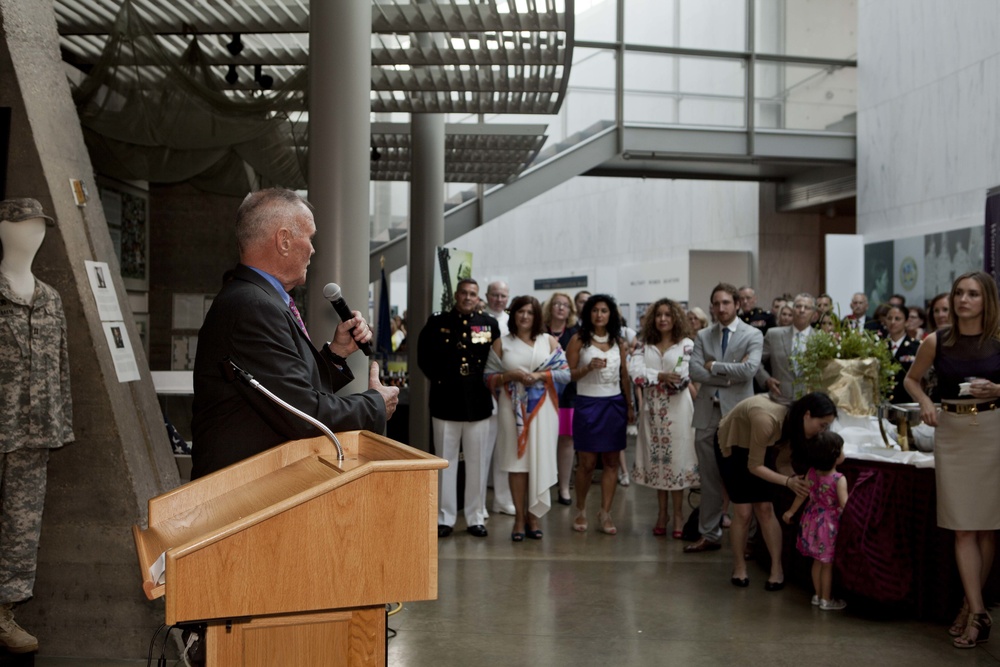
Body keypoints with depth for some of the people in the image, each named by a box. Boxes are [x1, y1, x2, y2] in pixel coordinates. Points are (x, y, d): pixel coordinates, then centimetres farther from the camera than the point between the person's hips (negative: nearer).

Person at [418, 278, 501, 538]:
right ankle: (445, 517, 15)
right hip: (445, 402, 0)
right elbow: (424, 356, 8)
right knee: (446, 461, 6)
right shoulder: (437, 323, 4)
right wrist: (439, 378, 1)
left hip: (479, 402, 1)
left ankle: (476, 518, 16)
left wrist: (489, 381, -2)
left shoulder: (489, 324, 5)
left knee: (478, 463, 5)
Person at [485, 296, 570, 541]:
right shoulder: (501, 343, 7)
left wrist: (540, 375, -11)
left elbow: (565, 373, 2)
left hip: (541, 408, 1)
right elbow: (489, 377, 3)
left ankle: (533, 516, 12)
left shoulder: (549, 341, 8)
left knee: (539, 460, 1)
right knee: (516, 460, 0)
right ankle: (519, 518, 7)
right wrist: (511, 376, -13)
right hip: (513, 408, 0)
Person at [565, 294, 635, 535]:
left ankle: (605, 513, 11)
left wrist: (630, 406, 9)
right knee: (587, 463, 1)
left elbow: (624, 376, 12)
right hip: (588, 404, -3)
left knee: (611, 461, 3)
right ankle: (581, 510, 19)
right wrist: (589, 367, -22)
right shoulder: (578, 339, -2)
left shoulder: (618, 341, 9)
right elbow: (569, 374, -6)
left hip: (615, 404, 4)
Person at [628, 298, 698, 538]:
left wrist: (651, 378, -4)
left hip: (676, 410, -3)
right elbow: (635, 371, -6)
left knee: (676, 458, -1)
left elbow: (682, 378, -11)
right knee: (657, 459, 7)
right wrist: (661, 376, -15)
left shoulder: (686, 345, 0)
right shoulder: (645, 346, 10)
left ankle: (678, 514, 7)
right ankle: (662, 513, 15)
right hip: (652, 409, 3)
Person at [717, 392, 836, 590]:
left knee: (765, 509, -3)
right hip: (732, 446, -5)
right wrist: (788, 481, -37)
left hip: (759, 446, 6)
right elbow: (754, 466, -30)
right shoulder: (767, 420, -40)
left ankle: (777, 568, 3)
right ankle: (739, 567, 9)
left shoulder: (794, 421, -18)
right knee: (743, 512, -8)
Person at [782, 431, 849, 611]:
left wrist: (791, 512, 18)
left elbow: (802, 494, 5)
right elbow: (845, 505, -25)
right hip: (829, 525, -6)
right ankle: (826, 600, 19)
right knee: (828, 564, 8)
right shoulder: (839, 479, -23)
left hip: (813, 521, 6)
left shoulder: (812, 473, -6)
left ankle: (817, 595, 32)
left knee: (818, 561, 19)